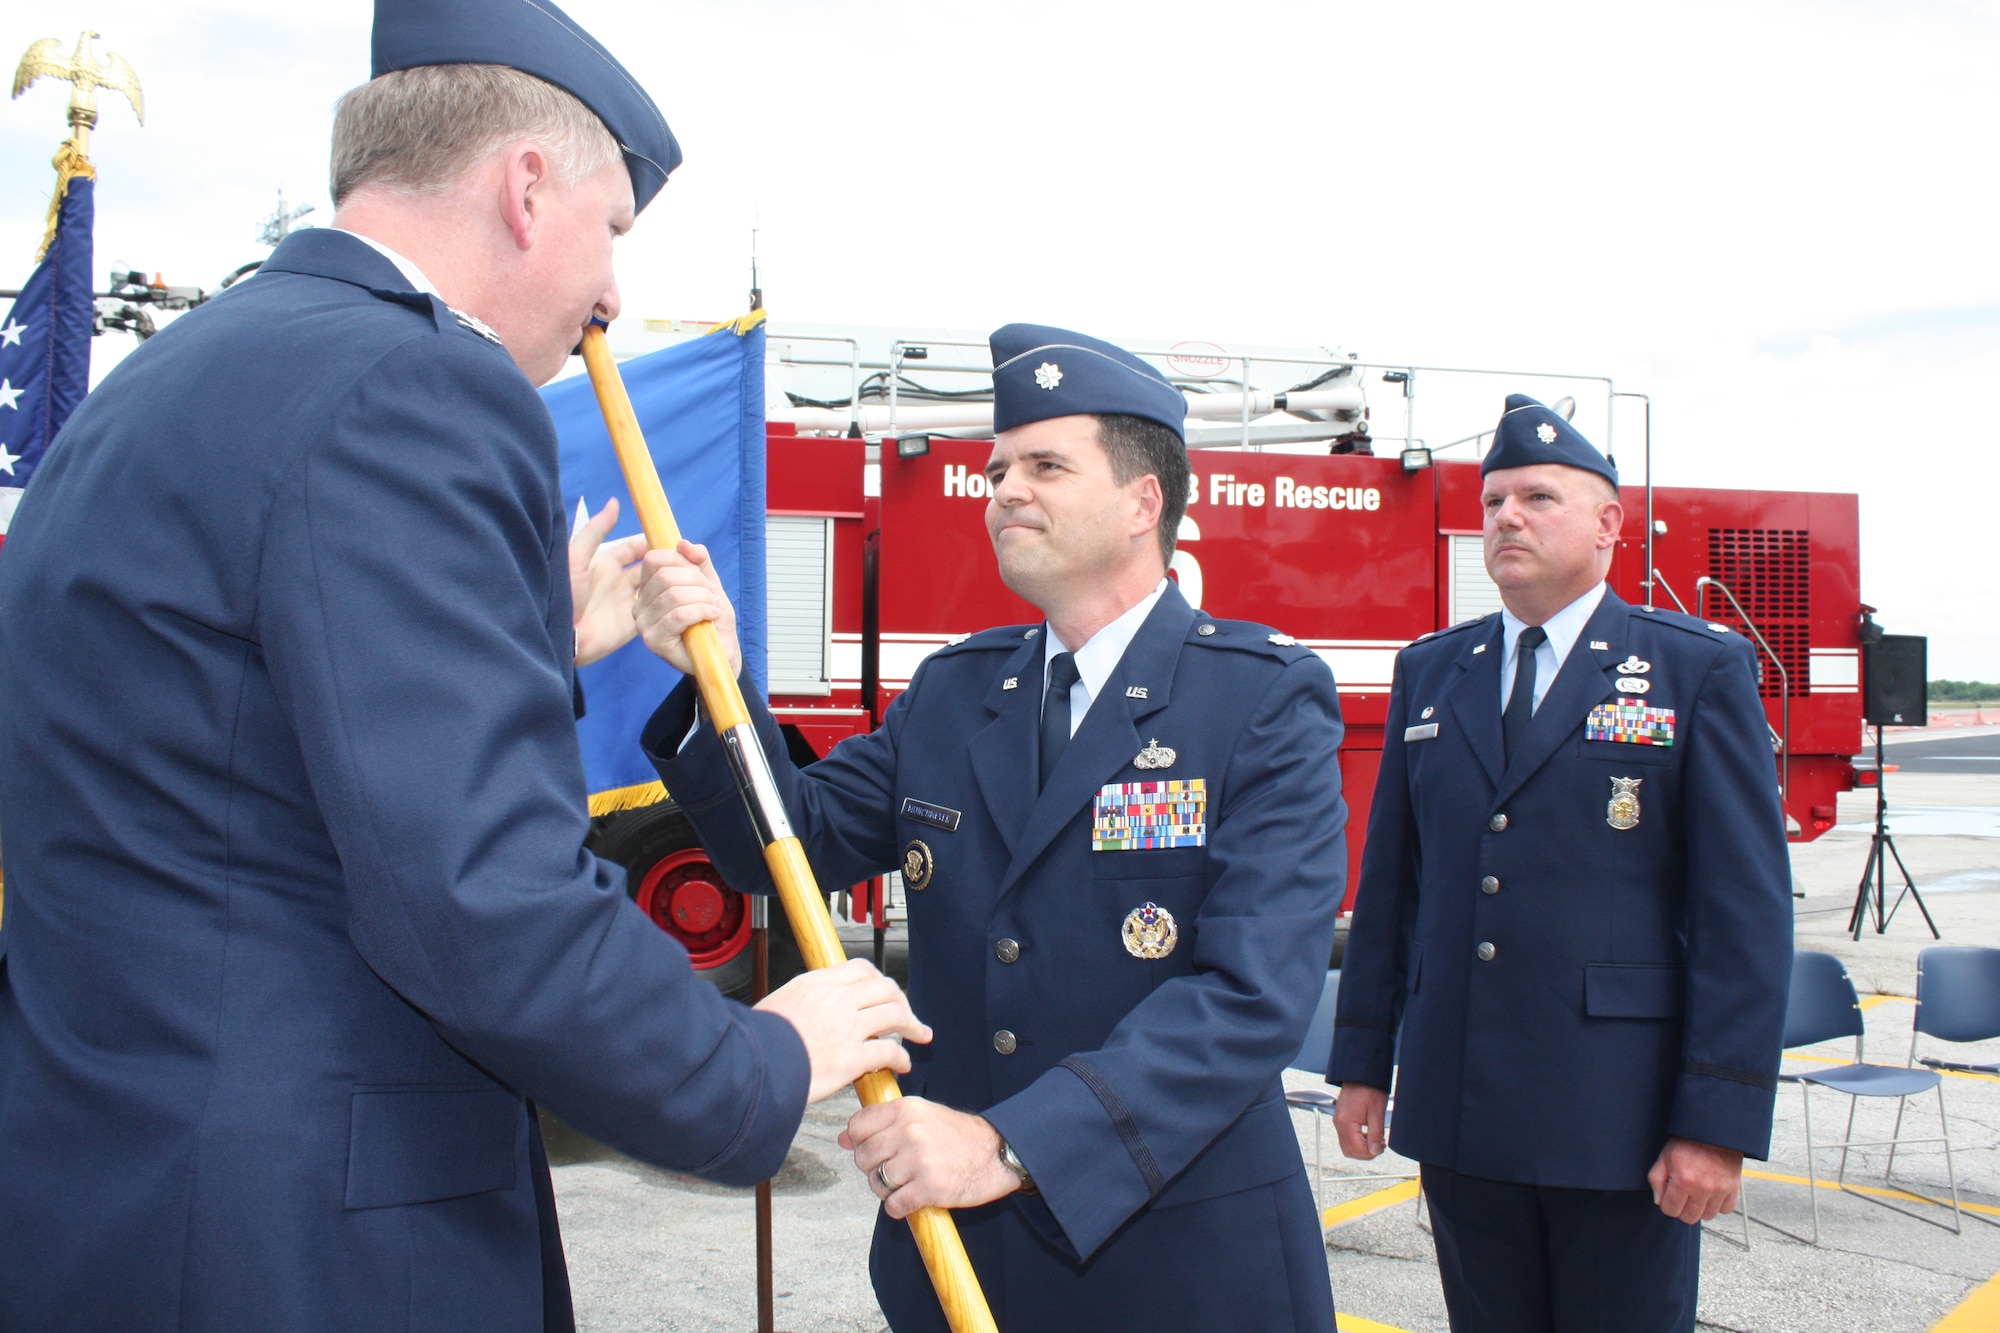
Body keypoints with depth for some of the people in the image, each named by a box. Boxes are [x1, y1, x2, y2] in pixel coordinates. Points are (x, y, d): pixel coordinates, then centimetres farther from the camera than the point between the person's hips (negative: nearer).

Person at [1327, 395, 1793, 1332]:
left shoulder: (1701, 671, -2)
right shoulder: (1428, 672, 10)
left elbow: (1746, 907, -7)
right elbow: (1389, 881, 11)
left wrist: (1720, 1121, -12)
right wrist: (1362, 1063, 8)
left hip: (1620, 1116, -4)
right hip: (1458, 1112, 4)